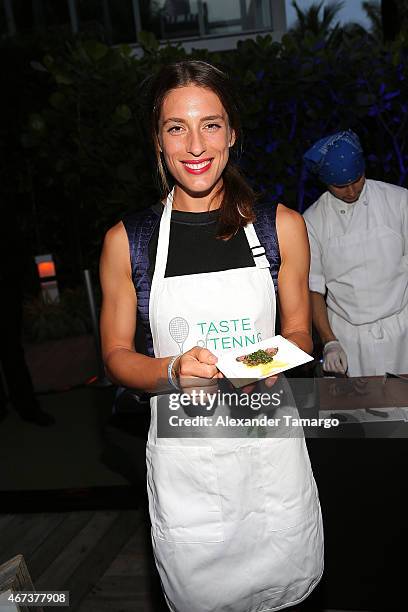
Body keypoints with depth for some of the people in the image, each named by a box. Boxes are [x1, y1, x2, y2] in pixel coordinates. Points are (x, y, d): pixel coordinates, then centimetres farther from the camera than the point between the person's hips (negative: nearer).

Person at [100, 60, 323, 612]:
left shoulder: (282, 225, -2)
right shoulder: (126, 240, -5)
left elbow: (298, 332, 8)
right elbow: (117, 356, 1)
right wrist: (173, 371, -19)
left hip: (271, 442, 2)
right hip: (184, 457, -1)